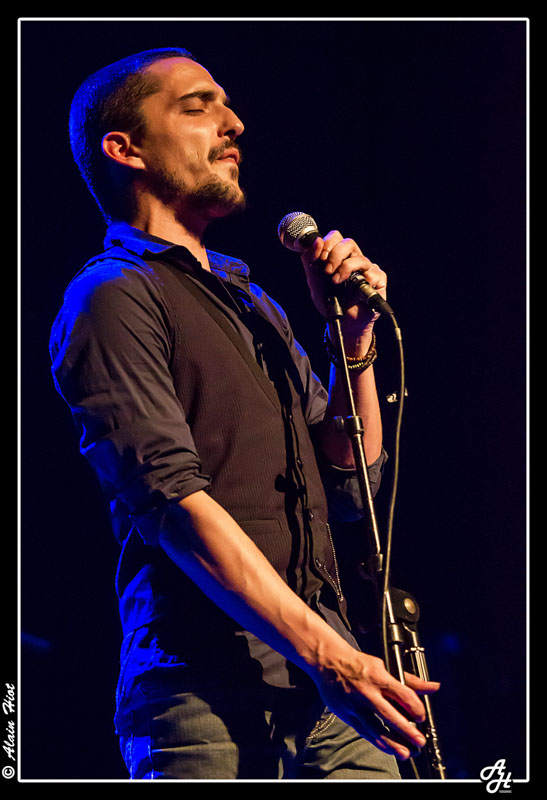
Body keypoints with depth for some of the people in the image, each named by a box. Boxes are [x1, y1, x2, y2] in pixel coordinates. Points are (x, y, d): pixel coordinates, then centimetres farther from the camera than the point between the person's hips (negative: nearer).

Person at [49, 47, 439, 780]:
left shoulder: (249, 302, 25)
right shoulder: (114, 295, 0)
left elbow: (350, 487, 25)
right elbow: (174, 500, -12)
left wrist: (354, 341, 9)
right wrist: (328, 656, -19)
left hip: (323, 691, 7)